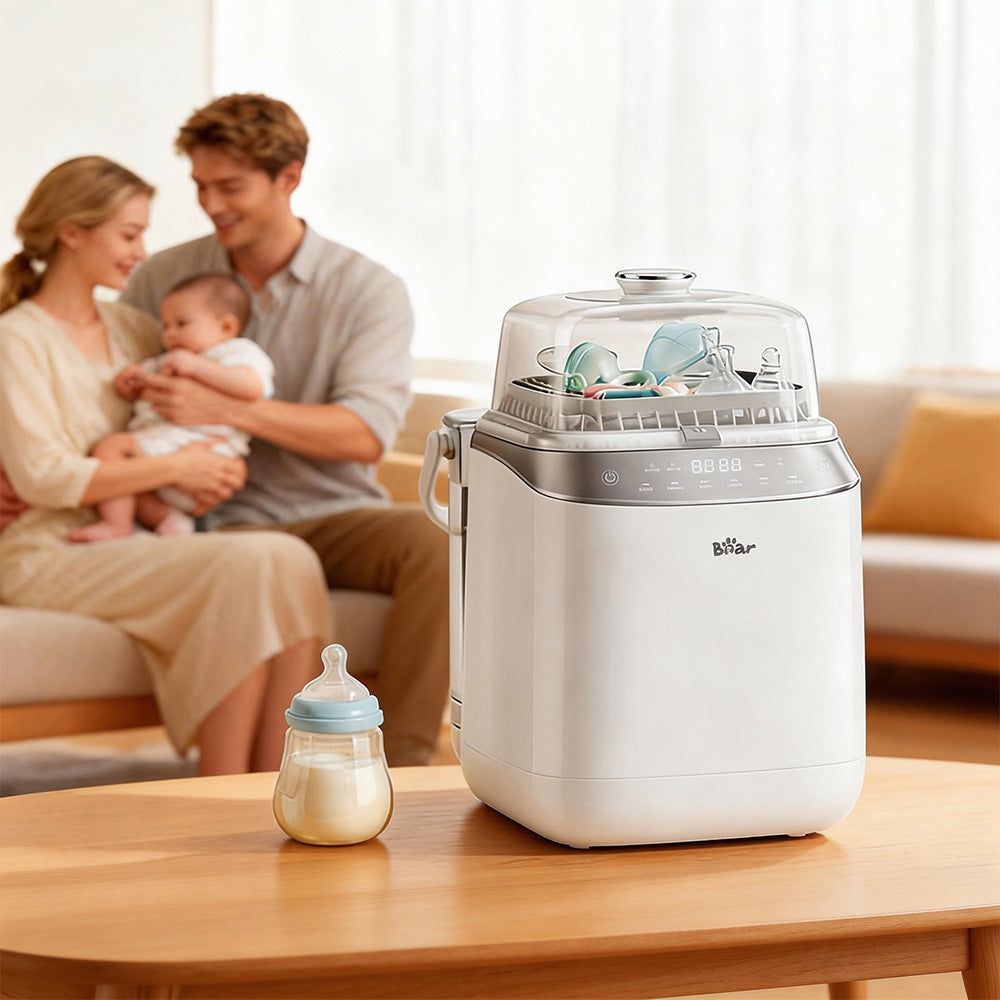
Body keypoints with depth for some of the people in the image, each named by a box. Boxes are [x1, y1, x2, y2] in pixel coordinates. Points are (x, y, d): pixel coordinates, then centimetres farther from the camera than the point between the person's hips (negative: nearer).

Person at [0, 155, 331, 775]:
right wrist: (174, 469, -12)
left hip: (134, 541, 7)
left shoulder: (131, 327, 19)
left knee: (293, 562, -24)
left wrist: (222, 466, 1)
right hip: (50, 554, -7)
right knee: (250, 567, -30)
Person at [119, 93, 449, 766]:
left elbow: (367, 432, -13)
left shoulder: (369, 290, 2)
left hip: (336, 515, 0)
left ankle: (403, 767, -27)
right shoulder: (162, 280, 10)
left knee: (429, 541, -33)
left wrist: (225, 408, -22)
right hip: (224, 524, 0)